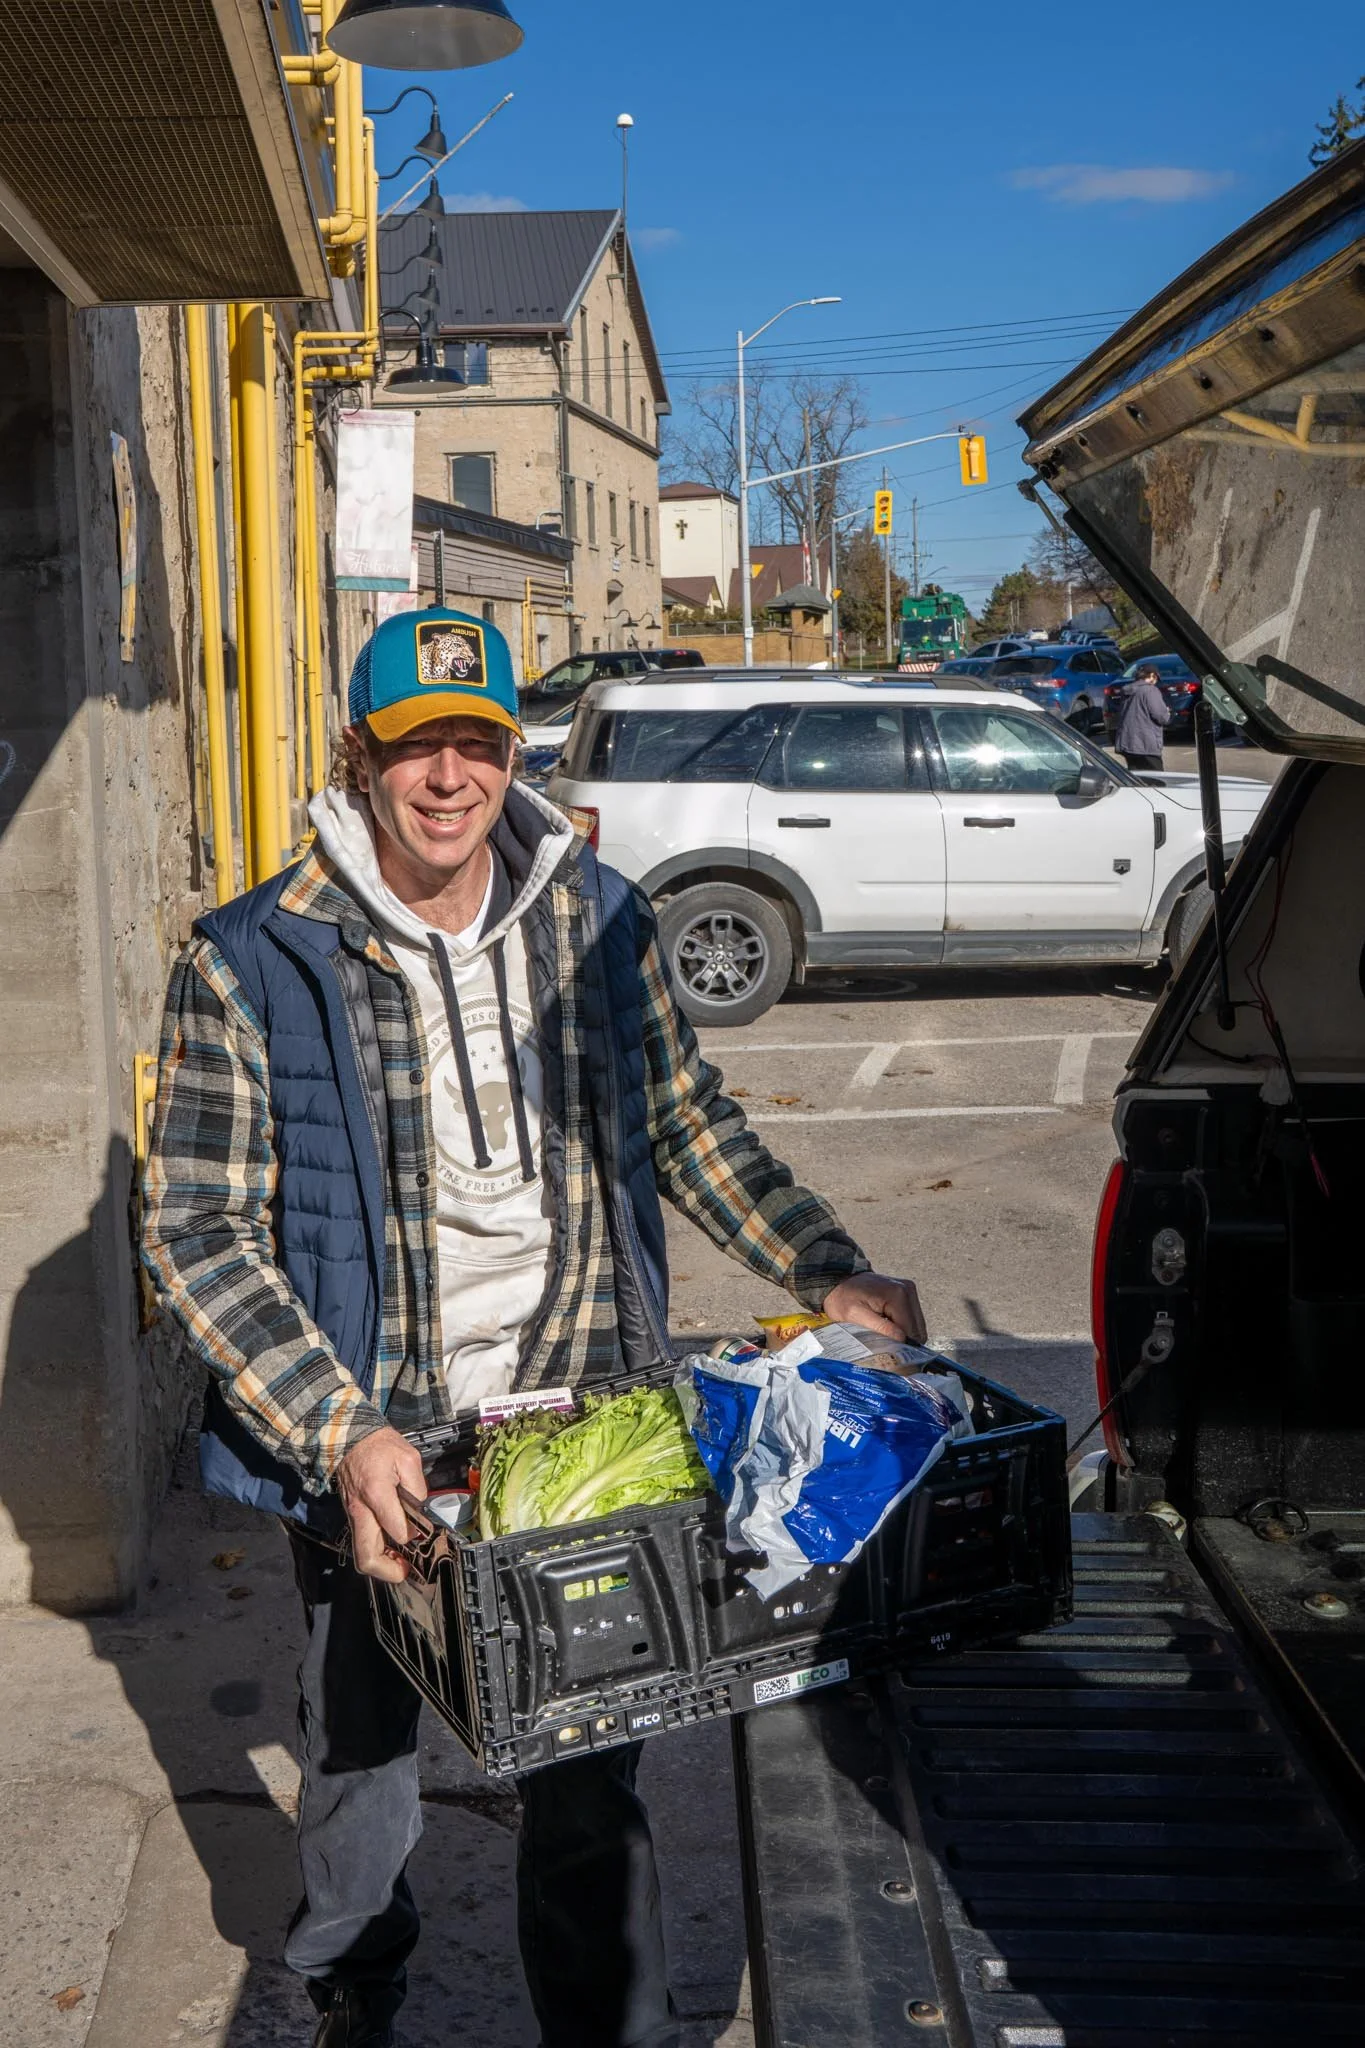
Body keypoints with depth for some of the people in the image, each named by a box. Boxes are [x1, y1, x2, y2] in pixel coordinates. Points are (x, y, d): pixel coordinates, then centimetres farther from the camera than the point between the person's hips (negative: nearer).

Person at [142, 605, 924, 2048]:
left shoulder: (598, 921, 0)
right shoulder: (251, 964, -11)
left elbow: (688, 1125, 11)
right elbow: (198, 1231, -11)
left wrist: (830, 1276, 0)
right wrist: (342, 1434, -22)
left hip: (579, 1411, 1)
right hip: (366, 1434, -1)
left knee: (587, 1774, 11)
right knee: (360, 1746, 20)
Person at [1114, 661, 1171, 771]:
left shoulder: (1127, 692, 15)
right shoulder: (1150, 690, -10)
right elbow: (1161, 716, -15)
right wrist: (1167, 712, 9)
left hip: (1126, 743, 8)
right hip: (1146, 745, -8)